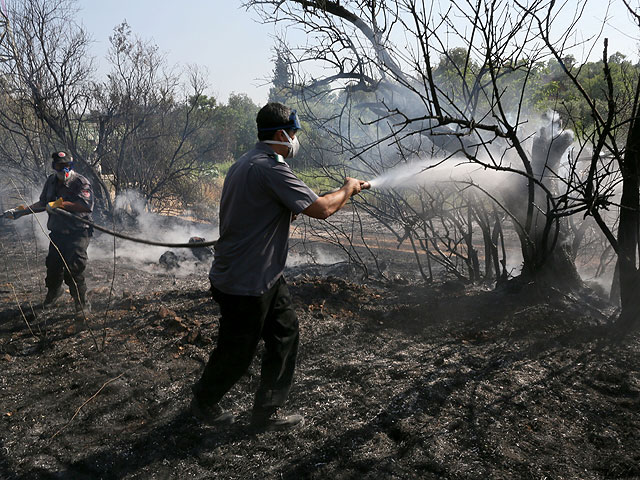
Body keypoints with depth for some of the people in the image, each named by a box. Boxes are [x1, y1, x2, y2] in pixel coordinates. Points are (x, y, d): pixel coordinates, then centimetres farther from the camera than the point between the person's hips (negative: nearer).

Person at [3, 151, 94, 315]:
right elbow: (43, 204, 22)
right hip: (57, 232, 6)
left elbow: (86, 205, -27)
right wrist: (20, 211, 16)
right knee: (53, 266, 12)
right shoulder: (51, 181, 10)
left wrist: (60, 203, -24)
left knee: (73, 269, -13)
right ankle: (53, 293, 44)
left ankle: (82, 304, 3)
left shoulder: (81, 182, -12)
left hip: (77, 233, -6)